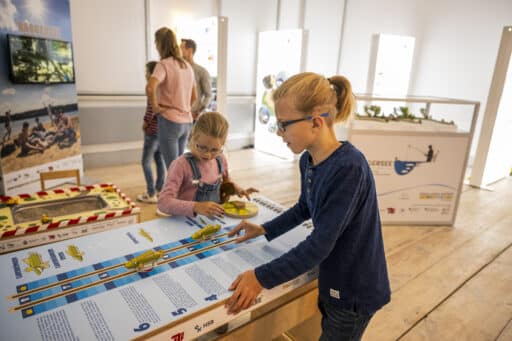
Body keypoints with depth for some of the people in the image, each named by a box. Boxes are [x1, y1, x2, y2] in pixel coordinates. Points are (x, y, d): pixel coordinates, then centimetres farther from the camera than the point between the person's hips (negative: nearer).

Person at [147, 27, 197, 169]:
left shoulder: (164, 64, -10)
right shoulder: (187, 65, 12)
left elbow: (150, 88, -28)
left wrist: (155, 106, -13)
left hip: (169, 121, -7)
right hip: (187, 122, 7)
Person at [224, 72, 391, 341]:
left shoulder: (348, 168, -30)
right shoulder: (307, 160, -5)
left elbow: (320, 243, -29)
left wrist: (262, 277, -26)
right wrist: (264, 230, 10)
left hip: (355, 291, -7)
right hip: (331, 280, 7)